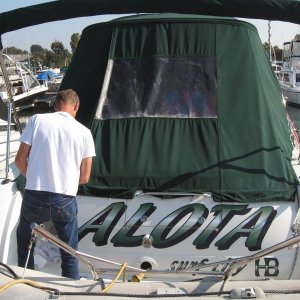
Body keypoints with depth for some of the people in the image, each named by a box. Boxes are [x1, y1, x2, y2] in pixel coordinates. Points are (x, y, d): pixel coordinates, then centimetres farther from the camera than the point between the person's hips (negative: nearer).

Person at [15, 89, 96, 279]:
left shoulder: (37, 120, -1)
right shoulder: (84, 132, 1)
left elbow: (20, 160, 1)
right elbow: (84, 178, 2)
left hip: (34, 198, 0)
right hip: (65, 201, 0)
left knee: (24, 242, 26)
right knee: (69, 254, 16)